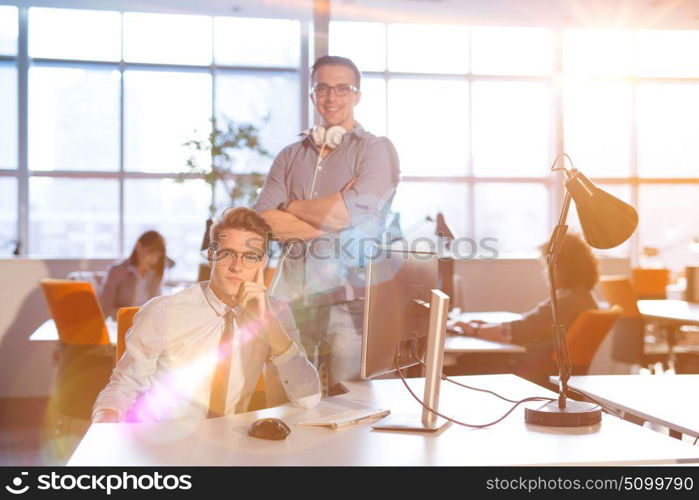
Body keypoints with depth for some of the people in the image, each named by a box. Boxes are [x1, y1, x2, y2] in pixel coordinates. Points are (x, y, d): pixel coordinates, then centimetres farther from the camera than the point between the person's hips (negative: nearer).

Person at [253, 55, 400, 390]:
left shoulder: (376, 149, 4)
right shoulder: (291, 156, 15)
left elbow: (352, 213, -12)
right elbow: (263, 221, 2)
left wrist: (291, 206, 2)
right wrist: (329, 218, -9)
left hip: (349, 299, -3)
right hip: (290, 298, 4)